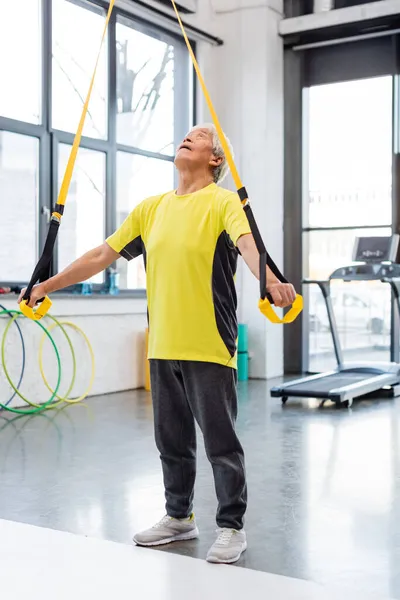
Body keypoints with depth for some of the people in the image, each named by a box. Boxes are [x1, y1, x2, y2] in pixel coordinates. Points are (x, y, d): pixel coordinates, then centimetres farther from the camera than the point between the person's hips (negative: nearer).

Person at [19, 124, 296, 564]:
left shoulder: (223, 202, -6)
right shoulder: (151, 208, 12)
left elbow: (247, 242, -25)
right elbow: (103, 255, 14)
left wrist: (271, 281, -45)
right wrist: (48, 285, 12)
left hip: (209, 347, -6)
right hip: (162, 346, 6)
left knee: (221, 442, 3)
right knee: (172, 440, 16)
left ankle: (231, 527, 17)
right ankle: (179, 517, 32)